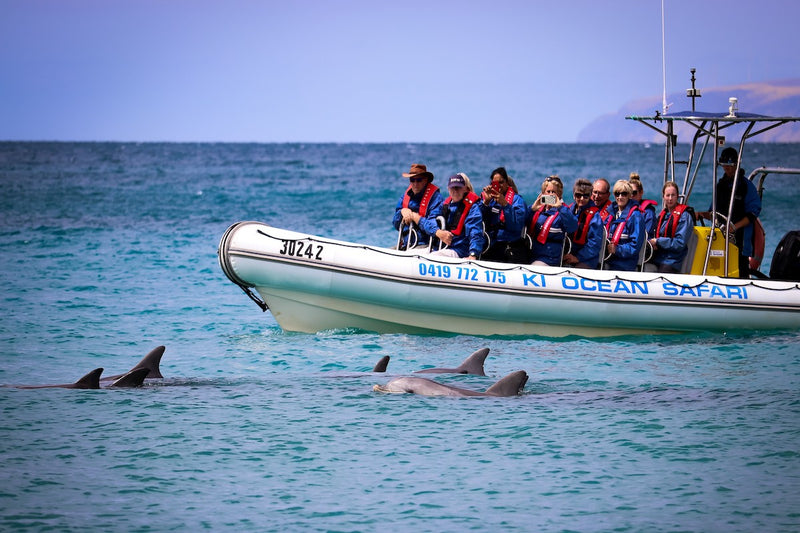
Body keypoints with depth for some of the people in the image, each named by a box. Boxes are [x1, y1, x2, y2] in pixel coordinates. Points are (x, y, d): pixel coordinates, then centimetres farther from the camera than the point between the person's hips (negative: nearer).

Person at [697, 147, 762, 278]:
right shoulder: (720, 185, 17)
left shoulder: (747, 186, -1)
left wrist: (735, 226, -19)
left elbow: (752, 214, -7)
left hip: (740, 238, -5)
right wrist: (703, 214, 1)